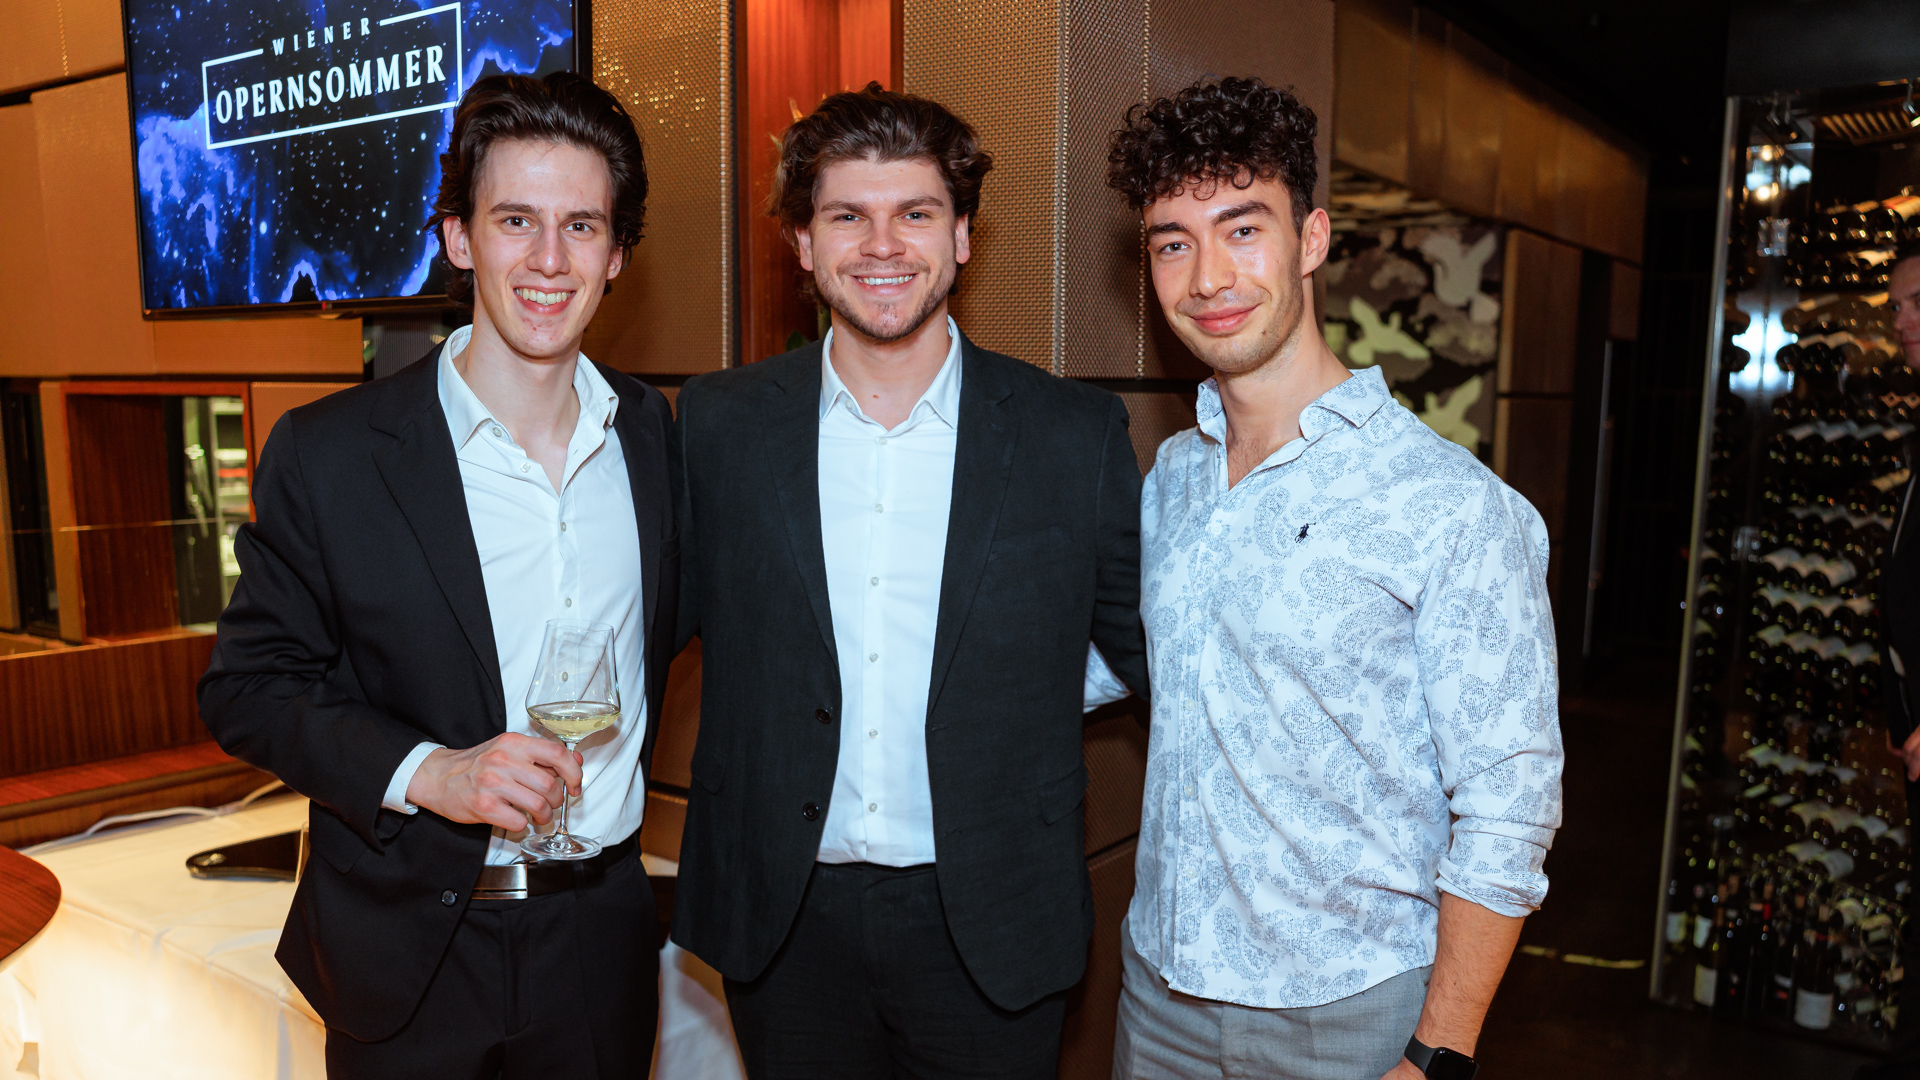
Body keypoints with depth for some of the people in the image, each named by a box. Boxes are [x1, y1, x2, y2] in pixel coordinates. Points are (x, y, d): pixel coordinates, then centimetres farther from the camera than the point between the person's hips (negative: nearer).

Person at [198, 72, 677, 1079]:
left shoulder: (654, 432, -2)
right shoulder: (328, 453, -11)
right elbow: (246, 687, -7)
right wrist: (424, 771, -20)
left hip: (600, 935, 3)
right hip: (411, 955, -2)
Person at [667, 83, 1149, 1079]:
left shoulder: (1077, 434, -5)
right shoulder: (717, 425, -2)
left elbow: (1144, 644, 3)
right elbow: (663, 616, 8)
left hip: (991, 928, 0)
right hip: (783, 923, 1)